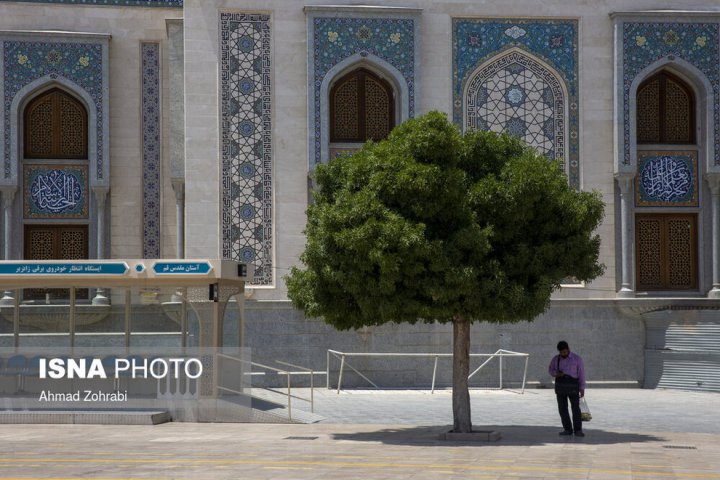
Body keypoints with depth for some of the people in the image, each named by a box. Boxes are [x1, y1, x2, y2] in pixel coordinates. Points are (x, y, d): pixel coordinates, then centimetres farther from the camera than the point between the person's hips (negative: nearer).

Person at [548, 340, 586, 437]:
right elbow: (550, 369, 17)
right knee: (562, 408, 2)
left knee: (575, 408, -8)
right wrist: (556, 373, -7)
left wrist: (582, 388, -4)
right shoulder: (556, 359, 7)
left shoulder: (577, 358, -1)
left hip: (573, 385, -3)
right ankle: (568, 429, 10)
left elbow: (581, 374, 0)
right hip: (560, 385, 3)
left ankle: (578, 430, -6)